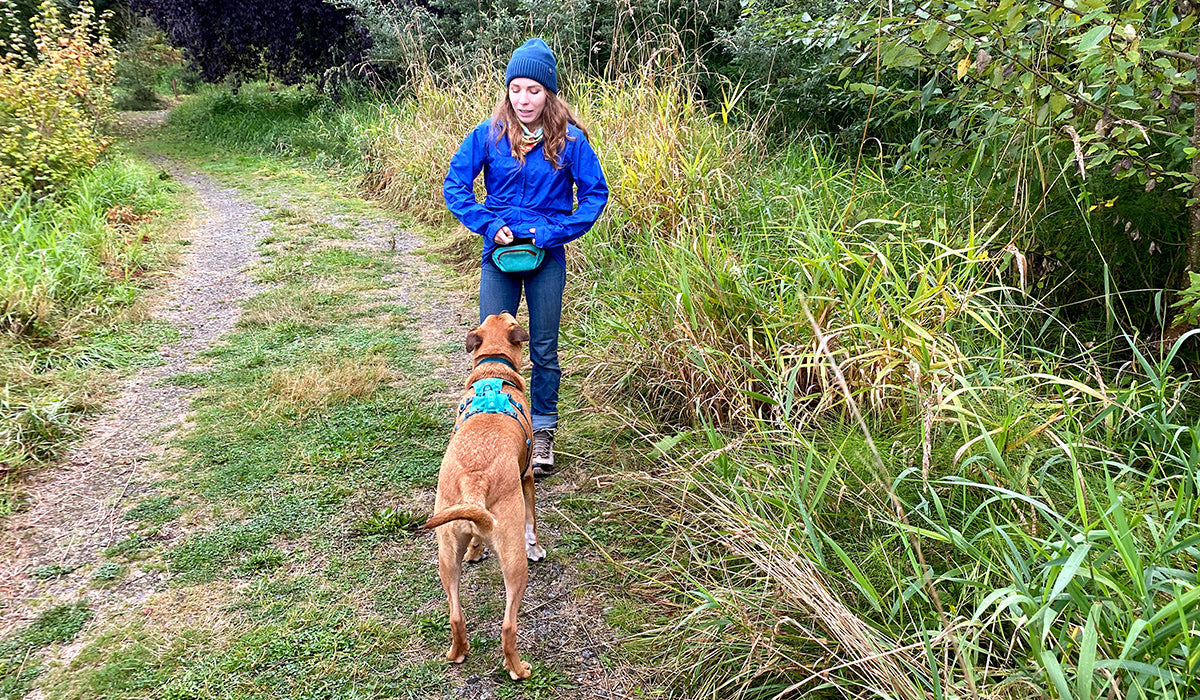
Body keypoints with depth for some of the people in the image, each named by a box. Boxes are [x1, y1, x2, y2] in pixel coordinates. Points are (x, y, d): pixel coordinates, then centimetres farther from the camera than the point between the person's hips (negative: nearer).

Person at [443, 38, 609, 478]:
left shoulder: (569, 139, -7)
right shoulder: (489, 135, -3)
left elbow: (595, 194, -2)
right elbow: (454, 185, 1)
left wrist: (556, 231, -13)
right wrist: (489, 226, -11)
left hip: (547, 257, -1)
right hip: (499, 255, 1)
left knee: (544, 348, 9)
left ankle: (542, 433, 23)